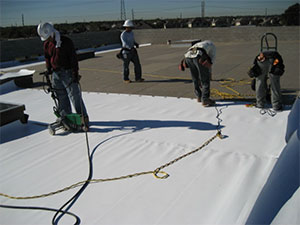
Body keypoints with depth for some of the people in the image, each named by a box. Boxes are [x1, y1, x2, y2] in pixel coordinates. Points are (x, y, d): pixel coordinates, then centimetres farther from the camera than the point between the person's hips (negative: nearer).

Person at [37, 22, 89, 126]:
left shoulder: (66, 41, -9)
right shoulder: (47, 44, 9)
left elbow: (73, 58, -10)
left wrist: (75, 73, -14)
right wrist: (49, 71, 17)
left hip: (67, 72, -5)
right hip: (56, 74, 5)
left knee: (75, 96, -8)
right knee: (61, 98, 8)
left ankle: (83, 117, -1)